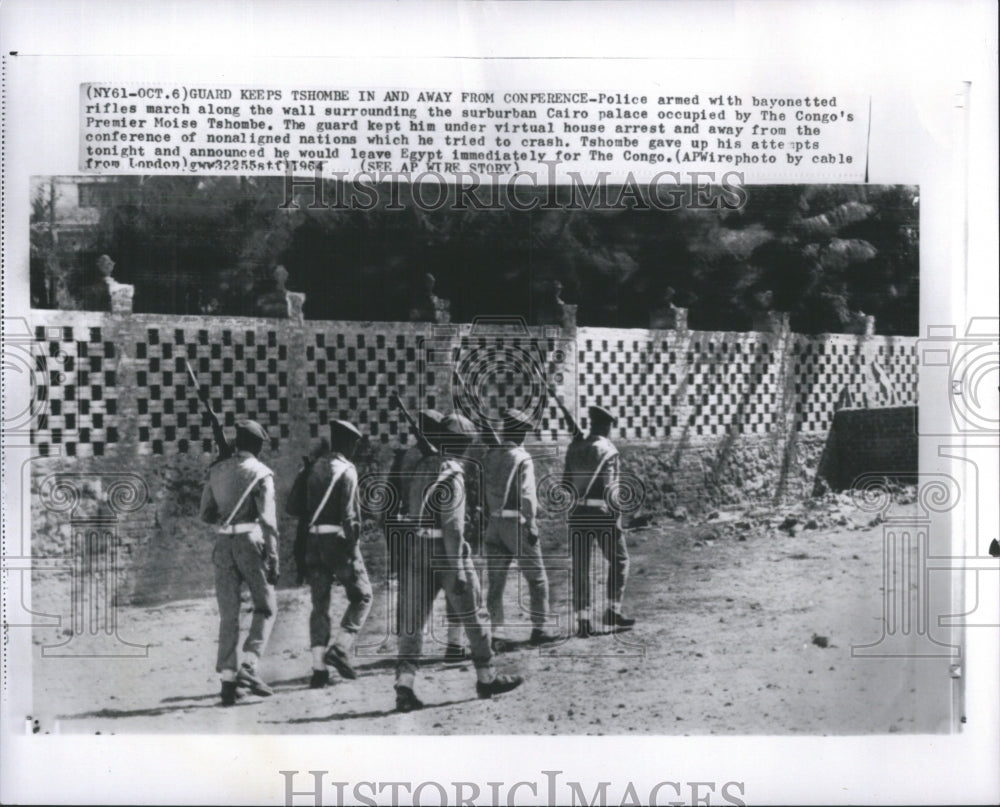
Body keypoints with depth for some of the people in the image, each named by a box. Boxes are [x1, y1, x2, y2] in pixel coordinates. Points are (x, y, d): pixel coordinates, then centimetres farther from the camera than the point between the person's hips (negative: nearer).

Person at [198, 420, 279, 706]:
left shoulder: (217, 471, 10)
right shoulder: (260, 473, -5)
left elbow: (206, 515, 13)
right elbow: (267, 519, -11)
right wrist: (273, 558, -10)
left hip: (223, 543, 5)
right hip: (251, 542, -5)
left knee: (228, 615, 8)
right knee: (266, 608, 8)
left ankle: (227, 678, 4)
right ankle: (249, 666, -7)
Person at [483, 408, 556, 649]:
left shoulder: (490, 457, 7)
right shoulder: (522, 459, -12)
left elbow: (482, 492, 9)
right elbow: (527, 495, -19)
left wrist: (486, 519, 15)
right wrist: (531, 524, -15)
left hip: (494, 524, 6)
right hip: (517, 523, -6)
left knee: (496, 582, 8)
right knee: (537, 578, 9)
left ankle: (495, 635, 6)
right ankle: (538, 630, 12)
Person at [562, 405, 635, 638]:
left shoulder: (575, 449, 8)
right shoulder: (608, 449, -7)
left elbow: (566, 482, 8)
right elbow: (610, 486, -11)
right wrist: (616, 515, -5)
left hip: (577, 513, 4)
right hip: (602, 513, -4)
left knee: (580, 566, 7)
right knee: (619, 560, 13)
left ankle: (583, 620, 5)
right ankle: (612, 610, 10)